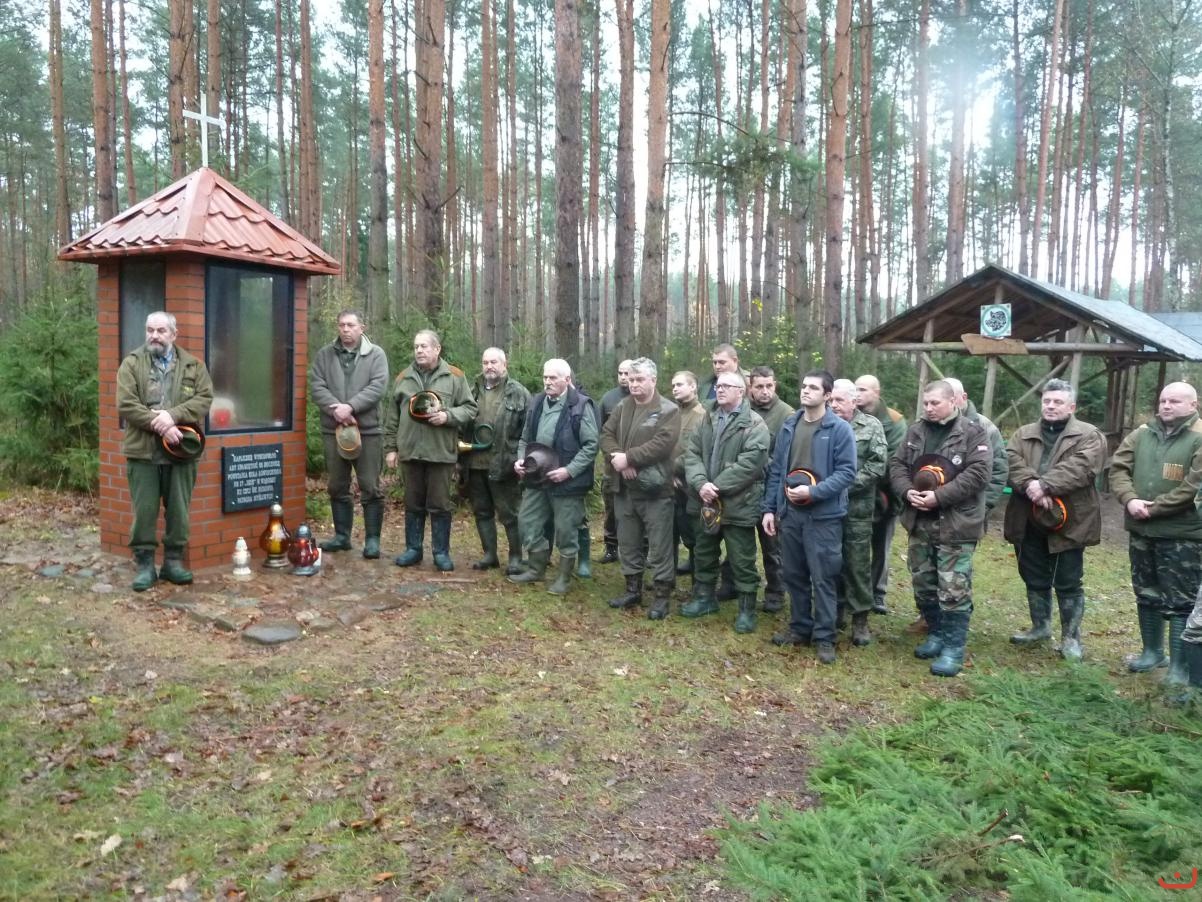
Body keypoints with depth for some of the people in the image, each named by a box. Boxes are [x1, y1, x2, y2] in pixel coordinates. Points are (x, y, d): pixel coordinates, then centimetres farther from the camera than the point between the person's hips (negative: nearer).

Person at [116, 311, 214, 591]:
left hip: (180, 451, 1)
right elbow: (126, 405, -6)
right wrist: (159, 425, -17)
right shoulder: (131, 364, 4)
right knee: (144, 511, 3)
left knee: (179, 511, 7)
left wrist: (172, 415, -17)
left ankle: (174, 561, 19)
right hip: (143, 451, -1)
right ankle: (145, 564, 13)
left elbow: (205, 398, -3)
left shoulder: (193, 365, 9)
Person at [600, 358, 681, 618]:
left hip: (654, 489, -6)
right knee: (628, 543, 16)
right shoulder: (621, 408, 11)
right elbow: (606, 435, 4)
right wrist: (617, 457, -15)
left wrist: (628, 457, -22)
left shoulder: (668, 410, -8)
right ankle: (633, 589, 30)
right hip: (623, 488, 6)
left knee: (659, 546, 0)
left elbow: (662, 444, -21)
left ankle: (662, 595, 11)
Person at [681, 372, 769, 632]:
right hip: (705, 501, 6)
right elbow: (692, 453, 3)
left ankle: (747, 608, 18)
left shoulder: (754, 424, -10)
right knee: (703, 553, 19)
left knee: (742, 561, 4)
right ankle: (704, 597, 37)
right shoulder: (708, 419, 11)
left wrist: (717, 487, -20)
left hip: (737, 504, -6)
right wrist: (700, 483, -15)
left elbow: (749, 464, -20)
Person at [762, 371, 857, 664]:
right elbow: (776, 470, 11)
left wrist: (813, 492, -21)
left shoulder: (840, 429, -7)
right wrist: (769, 507, 6)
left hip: (823, 516, -5)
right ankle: (799, 628, 28)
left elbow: (847, 472, -11)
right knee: (794, 575, 14)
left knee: (822, 578, 0)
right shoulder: (788, 426, 9)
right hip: (789, 513, 5)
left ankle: (824, 637, 12)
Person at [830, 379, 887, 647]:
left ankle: (860, 618, 13)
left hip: (857, 507, -2)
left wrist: (847, 485, -14)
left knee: (858, 564, 3)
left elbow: (878, 465, -6)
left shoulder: (871, 426, 1)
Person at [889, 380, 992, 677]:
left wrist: (939, 496, -21)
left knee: (954, 590, -2)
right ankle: (937, 634, 32)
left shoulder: (973, 433, -7)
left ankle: (954, 647, 9)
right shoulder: (916, 432, 9)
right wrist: (908, 491, -10)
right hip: (919, 522, 6)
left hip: (956, 524, -6)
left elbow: (978, 473, -16)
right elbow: (897, 464, 10)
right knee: (923, 584, 15)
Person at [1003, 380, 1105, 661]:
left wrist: (1044, 485, -27)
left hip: (1069, 522, -4)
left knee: (1068, 583, 5)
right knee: (1035, 579, 16)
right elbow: (1012, 463, -6)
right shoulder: (1023, 434, 10)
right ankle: (1040, 626, 34)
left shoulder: (1089, 436, -2)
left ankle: (1071, 636, 20)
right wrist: (1030, 485, -24)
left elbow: (1080, 468, -18)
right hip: (1029, 522, 4)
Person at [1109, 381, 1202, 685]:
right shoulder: (1142, 434, 8)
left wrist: (1153, 508, -17)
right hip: (1141, 530, 6)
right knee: (1147, 594, 17)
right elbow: (1118, 468, 3)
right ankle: (1152, 652, 33)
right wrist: (1129, 500, -14)